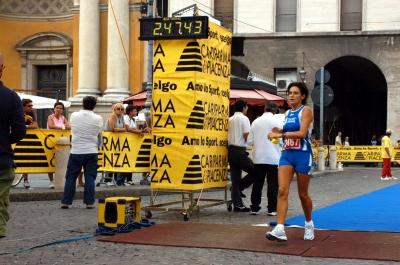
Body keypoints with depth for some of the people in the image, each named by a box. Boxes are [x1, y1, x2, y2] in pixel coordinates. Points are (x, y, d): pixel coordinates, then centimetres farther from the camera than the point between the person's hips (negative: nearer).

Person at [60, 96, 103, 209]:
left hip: (76, 151, 0)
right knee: (90, 178, 3)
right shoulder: (98, 119, -5)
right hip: (91, 152, 0)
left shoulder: (74, 116, -2)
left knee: (71, 177, 7)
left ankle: (66, 202, 7)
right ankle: (89, 202, 2)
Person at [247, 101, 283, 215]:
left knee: (257, 183, 8)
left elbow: (249, 141, 4)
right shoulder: (277, 121, -5)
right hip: (273, 158, -3)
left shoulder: (256, 122, 3)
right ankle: (272, 209, 2)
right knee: (272, 183, 2)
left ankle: (254, 207, 11)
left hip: (258, 158, 3)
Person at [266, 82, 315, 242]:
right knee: (282, 191, -11)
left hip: (302, 155, -5)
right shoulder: (288, 113, 13)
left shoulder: (306, 110, -6)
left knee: (303, 194, 6)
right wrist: (280, 132, 4)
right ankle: (280, 229, -18)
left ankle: (309, 224, 30)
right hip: (287, 154, 5)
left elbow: (302, 133, -19)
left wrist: (281, 134, -23)